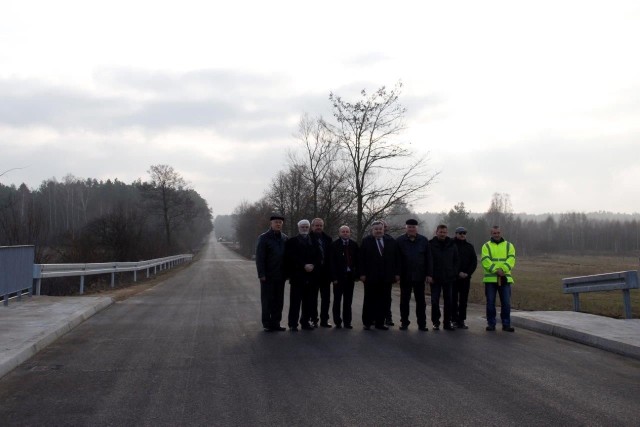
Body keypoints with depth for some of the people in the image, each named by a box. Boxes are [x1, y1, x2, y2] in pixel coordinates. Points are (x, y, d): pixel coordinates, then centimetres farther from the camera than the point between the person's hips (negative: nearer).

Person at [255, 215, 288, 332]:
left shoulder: (284, 238, 9)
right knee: (267, 300, 2)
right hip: (268, 276, -4)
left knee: (278, 300, 7)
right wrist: (261, 274, -14)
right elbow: (259, 257, -8)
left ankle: (275, 323, 14)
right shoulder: (264, 238, -4)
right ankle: (267, 323, 9)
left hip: (280, 275, 4)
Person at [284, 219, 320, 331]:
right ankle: (293, 324, 1)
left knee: (308, 301, 4)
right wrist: (304, 266, -15)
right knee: (295, 301, -3)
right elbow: (291, 257, -7)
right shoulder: (292, 242, 3)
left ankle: (305, 322, 13)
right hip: (297, 275, -4)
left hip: (310, 276, 4)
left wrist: (312, 265, -9)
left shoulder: (313, 242, 14)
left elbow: (318, 257, 9)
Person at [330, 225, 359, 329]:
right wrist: (334, 277, -12)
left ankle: (347, 321, 15)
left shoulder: (354, 245, 5)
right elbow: (332, 262, -7)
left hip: (350, 275, 3)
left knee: (348, 301, 8)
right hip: (339, 276, -3)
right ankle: (337, 321, 14)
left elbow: (357, 260, 6)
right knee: (337, 300, 6)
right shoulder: (334, 245, -5)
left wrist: (356, 274, -3)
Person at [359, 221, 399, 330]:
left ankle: (380, 322, 10)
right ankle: (367, 322, 14)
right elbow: (362, 259, -2)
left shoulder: (391, 242, 9)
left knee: (384, 301, 3)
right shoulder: (366, 241, 2)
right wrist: (362, 274, -8)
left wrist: (396, 273, 2)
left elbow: (395, 258, 8)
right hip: (371, 277, -2)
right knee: (369, 300, 5)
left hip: (386, 277, 2)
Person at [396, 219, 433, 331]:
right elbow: (396, 259, -1)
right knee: (404, 300, 8)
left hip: (419, 276, 1)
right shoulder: (399, 241, -1)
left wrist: (429, 274, -2)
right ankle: (404, 322, 17)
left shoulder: (423, 241, 3)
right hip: (405, 276, -1)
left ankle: (422, 324, 11)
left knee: (421, 301, 5)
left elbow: (429, 258, 4)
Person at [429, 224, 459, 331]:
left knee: (449, 301, 5)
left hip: (448, 278, 2)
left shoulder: (452, 245, 6)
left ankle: (447, 322, 13)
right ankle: (435, 322, 9)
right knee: (435, 301, -1)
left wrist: (454, 273, 2)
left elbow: (456, 261, 12)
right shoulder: (431, 245, -3)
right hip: (435, 278, -2)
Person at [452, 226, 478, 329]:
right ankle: (455, 320, 2)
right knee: (454, 300, -2)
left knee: (463, 300, 4)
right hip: (454, 278, -3)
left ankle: (461, 321, 7)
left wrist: (468, 273, -5)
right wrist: (458, 273, -12)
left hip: (466, 278, 4)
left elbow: (474, 262, 9)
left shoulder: (469, 247, 13)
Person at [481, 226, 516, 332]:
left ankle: (506, 324, 8)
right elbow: (485, 261, -7)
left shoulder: (509, 246, 12)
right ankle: (491, 324, 11)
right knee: (490, 303, 3)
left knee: (506, 303, 1)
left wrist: (503, 269, -19)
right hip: (490, 278, -1)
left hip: (505, 278, 1)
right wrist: (496, 270, -20)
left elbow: (511, 259, -3)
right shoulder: (486, 246, 7)